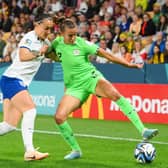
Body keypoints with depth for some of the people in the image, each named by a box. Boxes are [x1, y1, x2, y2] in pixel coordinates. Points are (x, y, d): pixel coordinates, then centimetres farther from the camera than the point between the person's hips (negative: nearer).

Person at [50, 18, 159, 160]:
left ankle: (143, 131, -36)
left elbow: (107, 55, -14)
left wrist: (128, 64, -21)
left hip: (91, 78, -3)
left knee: (114, 93, -34)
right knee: (59, 117, -17)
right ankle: (76, 150, 6)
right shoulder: (57, 43, -1)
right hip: (74, 87, 3)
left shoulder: (82, 44, -11)